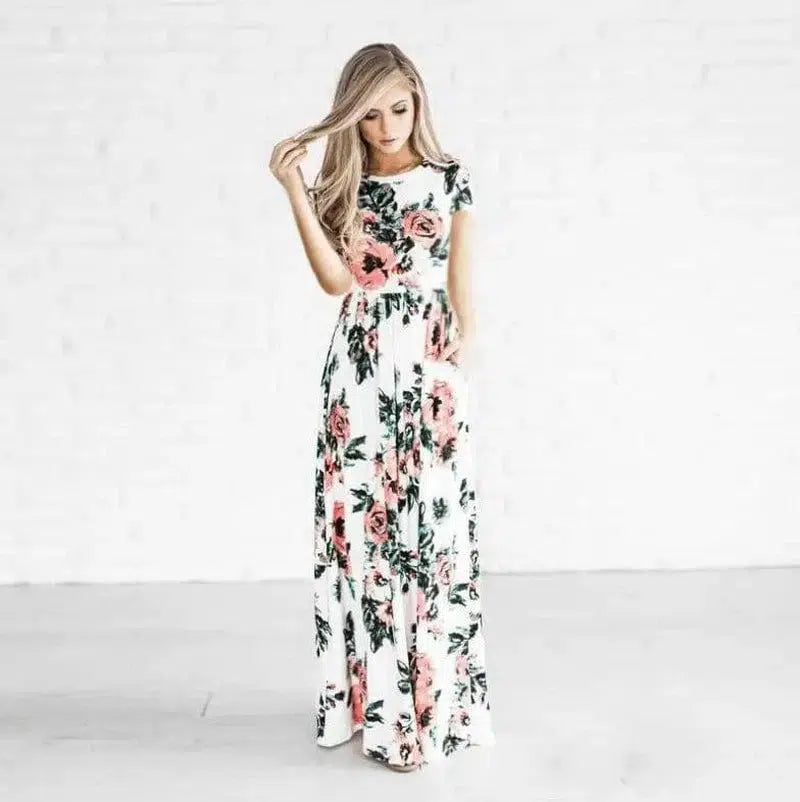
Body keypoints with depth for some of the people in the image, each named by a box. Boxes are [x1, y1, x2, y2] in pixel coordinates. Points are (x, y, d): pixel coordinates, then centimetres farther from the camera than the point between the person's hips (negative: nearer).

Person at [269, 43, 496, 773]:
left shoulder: (450, 178, 4)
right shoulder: (341, 187, 7)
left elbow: (462, 283, 6)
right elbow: (337, 281, -8)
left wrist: (464, 367, 2)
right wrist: (294, 189, -12)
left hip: (430, 367, -1)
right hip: (359, 367, 2)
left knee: (429, 523, -1)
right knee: (361, 522, 3)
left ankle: (432, 701, 12)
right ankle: (376, 699, 16)